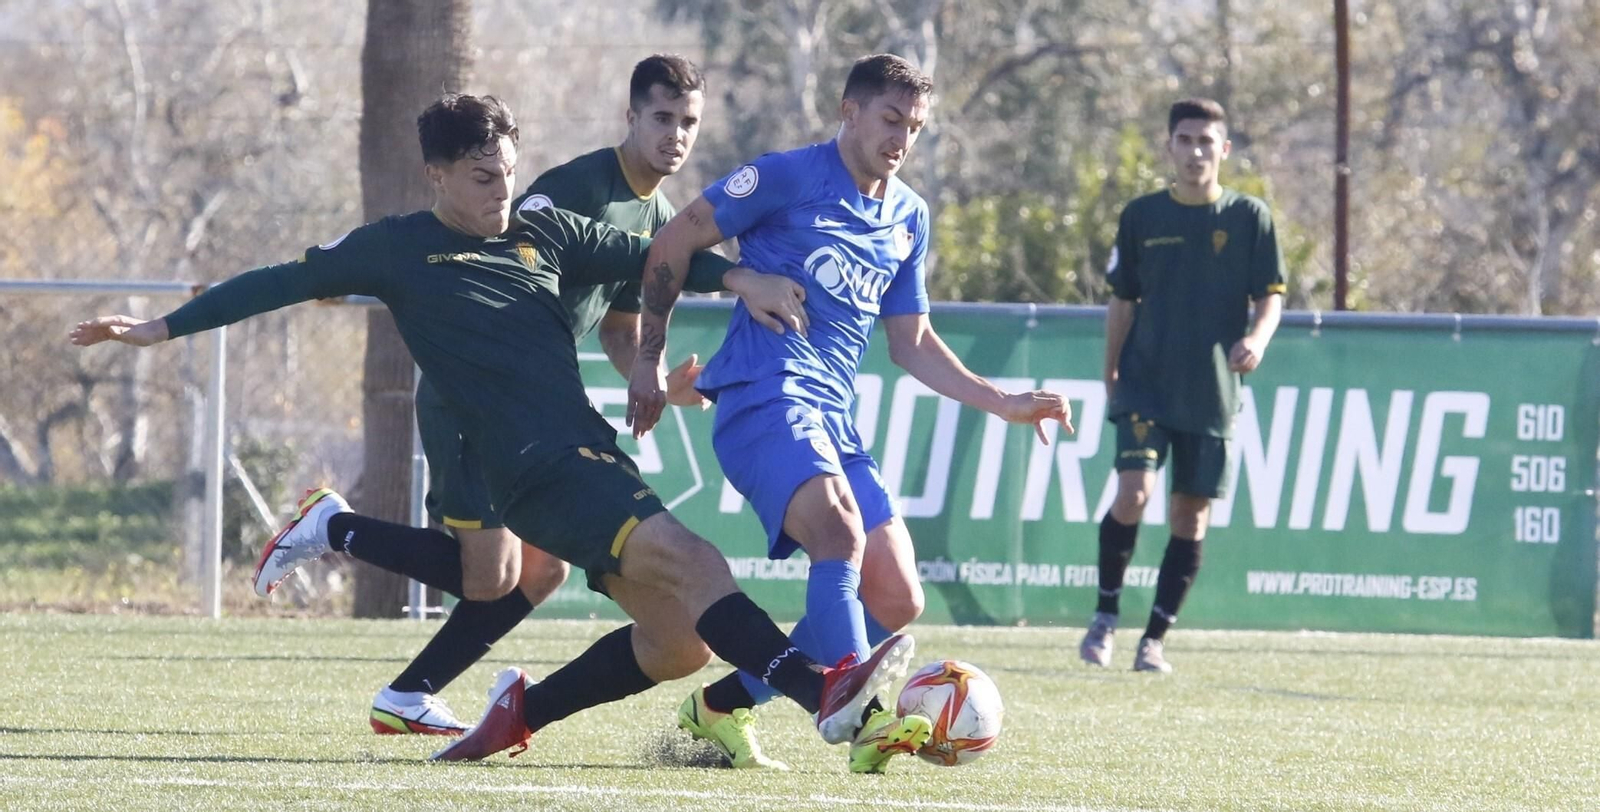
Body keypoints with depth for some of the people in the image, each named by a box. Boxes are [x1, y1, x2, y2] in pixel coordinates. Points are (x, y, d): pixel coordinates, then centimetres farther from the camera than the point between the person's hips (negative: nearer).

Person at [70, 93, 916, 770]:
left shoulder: (543, 233, 15)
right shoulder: (399, 248, 4)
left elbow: (649, 259, 23)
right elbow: (288, 281, 10)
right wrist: (162, 327, 11)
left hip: (595, 459, 7)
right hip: (533, 468, -7)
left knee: (678, 640, -1)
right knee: (687, 560, -27)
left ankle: (523, 710, 17)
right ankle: (820, 692, -42)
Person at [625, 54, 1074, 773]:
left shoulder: (908, 219, 17)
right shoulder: (787, 179, -4)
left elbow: (912, 343, 24)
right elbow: (673, 243, 0)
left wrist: (1004, 405, 14)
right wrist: (650, 358, -1)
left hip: (833, 416, 8)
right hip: (764, 397, -8)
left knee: (895, 603, 0)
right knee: (840, 528, -33)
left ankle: (718, 707, 11)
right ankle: (864, 719, -43)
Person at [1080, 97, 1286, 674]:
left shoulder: (1249, 217, 2)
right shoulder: (1142, 217, 5)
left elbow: (1271, 296, 2)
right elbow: (1123, 302, 12)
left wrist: (1256, 339, -18)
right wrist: (1111, 375, 8)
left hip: (1213, 393, 0)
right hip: (1147, 386, 0)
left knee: (1191, 517, 2)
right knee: (1134, 492, -18)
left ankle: (1154, 640, 12)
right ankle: (1105, 615, 1)